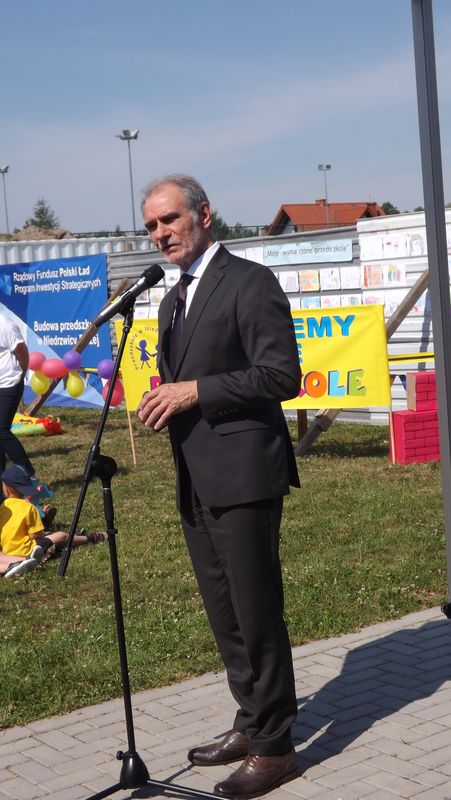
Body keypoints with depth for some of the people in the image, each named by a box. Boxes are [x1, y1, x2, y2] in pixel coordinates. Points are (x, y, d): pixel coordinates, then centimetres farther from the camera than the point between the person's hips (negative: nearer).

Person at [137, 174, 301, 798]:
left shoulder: (250, 282, -9)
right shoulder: (173, 301, 18)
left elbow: (281, 376, -16)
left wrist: (194, 392, -18)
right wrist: (165, 402, 7)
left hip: (243, 477, -9)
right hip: (196, 482, 9)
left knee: (257, 614, -2)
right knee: (225, 615, 16)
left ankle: (274, 746, 10)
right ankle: (252, 726, 30)